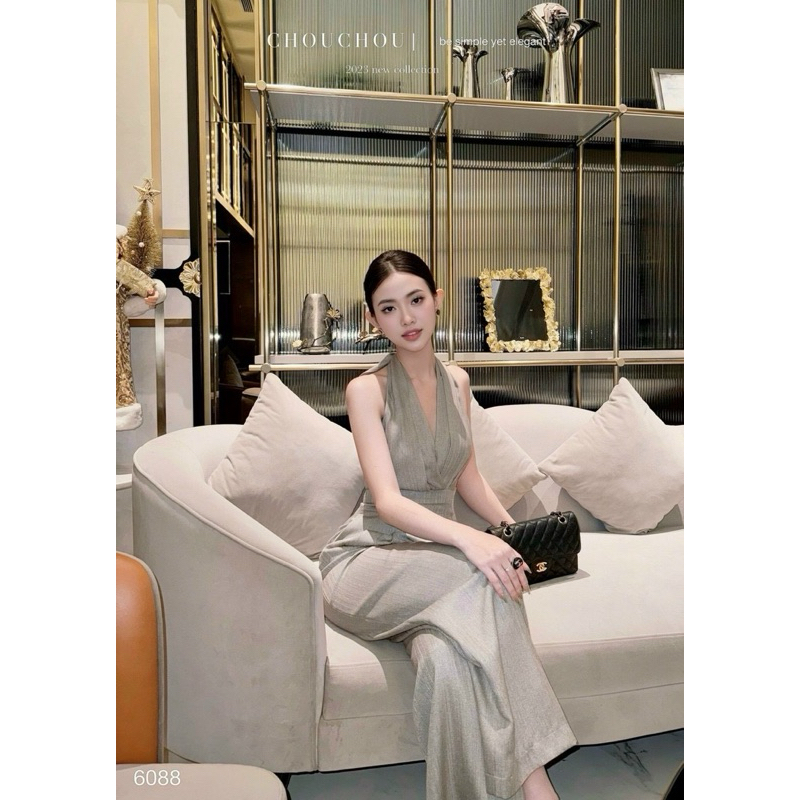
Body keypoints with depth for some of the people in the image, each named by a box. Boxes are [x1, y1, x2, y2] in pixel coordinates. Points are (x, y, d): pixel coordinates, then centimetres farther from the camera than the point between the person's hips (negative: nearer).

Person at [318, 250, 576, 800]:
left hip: (436, 553, 4)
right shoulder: (367, 389, -7)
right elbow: (388, 500, -18)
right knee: (484, 581, -33)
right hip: (369, 560, -3)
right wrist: (467, 538, -35)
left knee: (449, 652, -33)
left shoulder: (457, 382, 10)